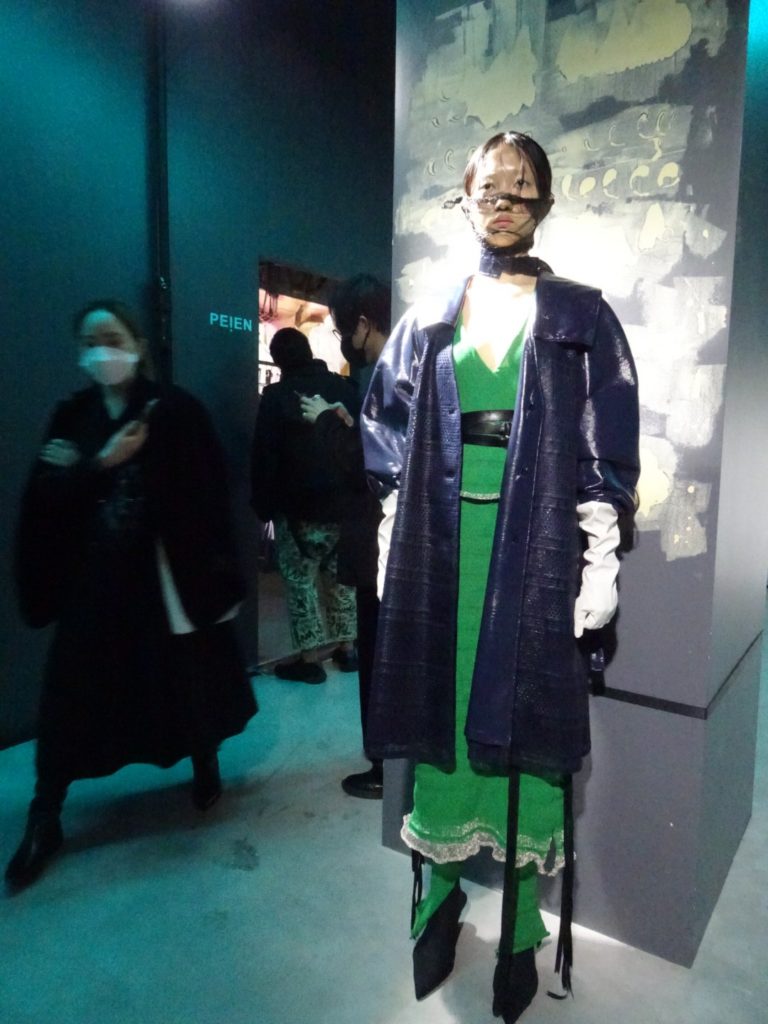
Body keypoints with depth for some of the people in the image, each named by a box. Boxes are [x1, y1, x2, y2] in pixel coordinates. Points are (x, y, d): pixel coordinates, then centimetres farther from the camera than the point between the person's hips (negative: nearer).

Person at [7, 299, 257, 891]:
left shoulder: (176, 411, -5)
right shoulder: (71, 416, 6)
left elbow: (206, 496, -10)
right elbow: (44, 497, -2)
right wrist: (101, 464, -16)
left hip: (165, 572, -3)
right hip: (92, 577, 3)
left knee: (186, 677, 10)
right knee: (71, 694, 4)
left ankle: (206, 765, 36)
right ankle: (45, 818, 18)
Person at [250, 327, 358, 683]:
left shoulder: (276, 396, -7)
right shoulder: (344, 387, 6)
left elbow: (264, 456, -8)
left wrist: (263, 506, 0)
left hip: (300, 506, -5)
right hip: (346, 501, 5)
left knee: (300, 579, 3)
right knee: (340, 574, 15)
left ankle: (310, 659, 5)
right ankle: (347, 647, 21)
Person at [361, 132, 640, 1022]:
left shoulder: (580, 316, 4)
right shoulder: (429, 321, 12)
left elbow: (607, 448, -1)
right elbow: (388, 433, 14)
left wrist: (599, 560, -8)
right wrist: (397, 539, 6)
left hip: (536, 546, -2)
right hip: (444, 547, 3)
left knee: (525, 719, 4)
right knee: (442, 710, 9)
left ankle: (523, 925, 23)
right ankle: (439, 895, 29)